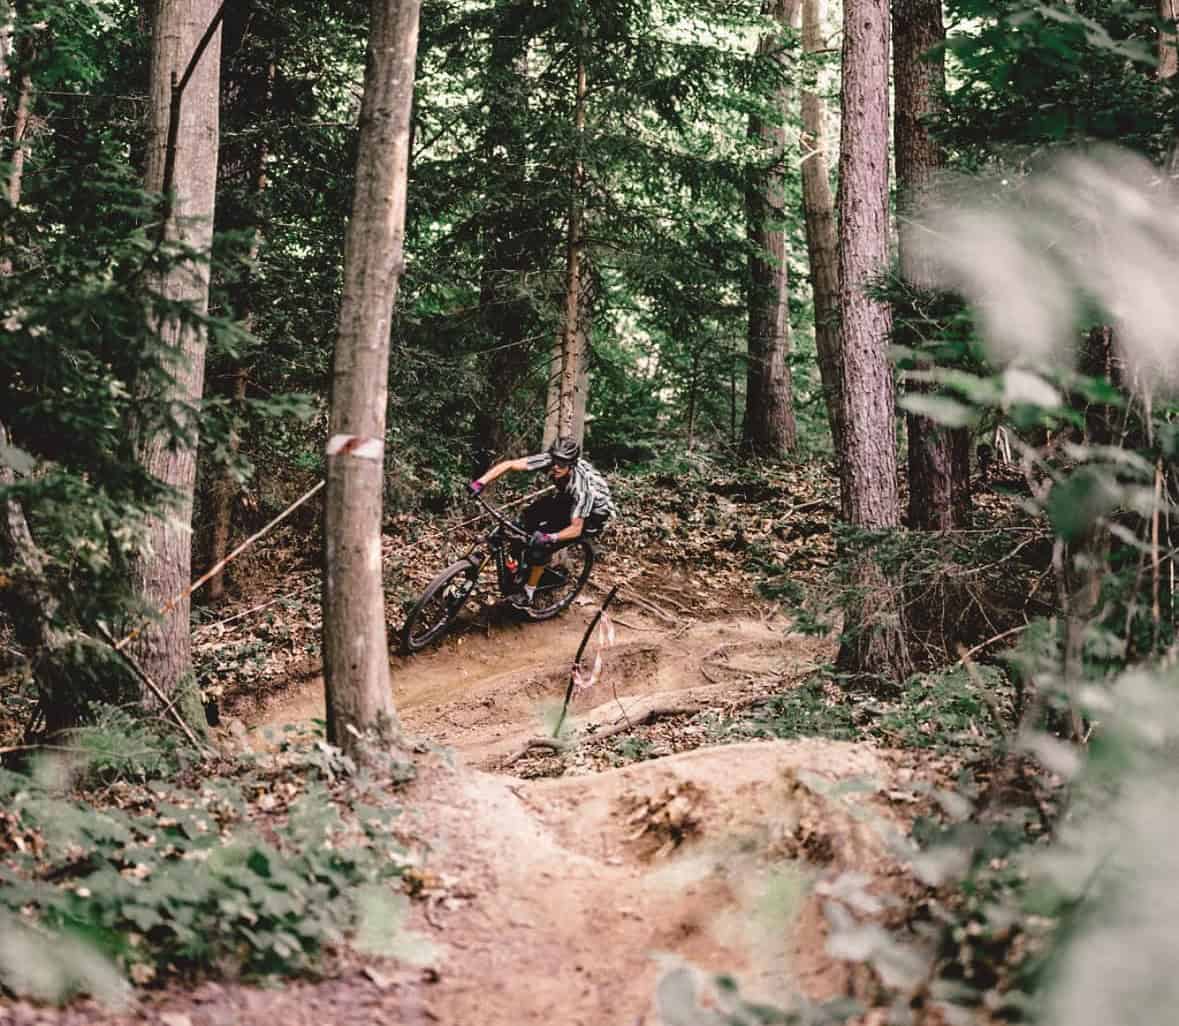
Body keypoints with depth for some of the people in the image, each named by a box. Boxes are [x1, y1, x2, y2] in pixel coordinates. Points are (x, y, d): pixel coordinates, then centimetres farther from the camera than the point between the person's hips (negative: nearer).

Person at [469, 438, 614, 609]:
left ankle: (528, 593, -3)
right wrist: (481, 482, -40)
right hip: (566, 499, 7)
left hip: (593, 513, -7)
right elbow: (509, 464, -28)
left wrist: (550, 537, -51)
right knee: (527, 520, -10)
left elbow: (576, 529, -35)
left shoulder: (582, 487, -39)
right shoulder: (549, 460, -27)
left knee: (541, 544, -19)